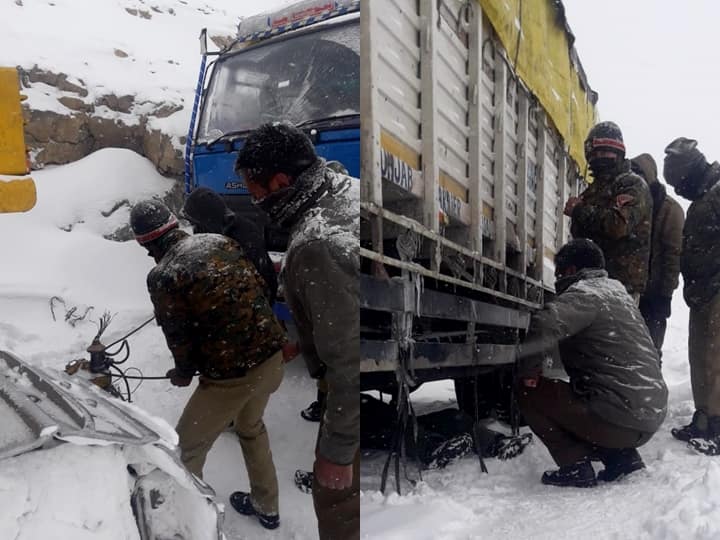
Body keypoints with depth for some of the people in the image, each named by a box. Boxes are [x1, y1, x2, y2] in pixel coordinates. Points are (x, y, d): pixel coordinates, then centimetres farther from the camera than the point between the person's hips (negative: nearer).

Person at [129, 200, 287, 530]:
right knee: (251, 428, 31)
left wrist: (183, 372, 13)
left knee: (186, 449, 16)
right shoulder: (219, 241, 3)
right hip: (271, 353, 7)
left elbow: (179, 338, -7)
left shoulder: (162, 277, -13)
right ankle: (266, 508, 47)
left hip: (230, 373, -7)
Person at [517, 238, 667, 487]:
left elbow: (544, 324, -30)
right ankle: (622, 456, 17)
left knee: (529, 392, -2)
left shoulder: (585, 291, -11)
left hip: (621, 418, -9)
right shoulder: (616, 291, 19)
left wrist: (528, 371, -16)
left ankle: (575, 466, -1)